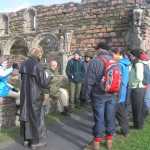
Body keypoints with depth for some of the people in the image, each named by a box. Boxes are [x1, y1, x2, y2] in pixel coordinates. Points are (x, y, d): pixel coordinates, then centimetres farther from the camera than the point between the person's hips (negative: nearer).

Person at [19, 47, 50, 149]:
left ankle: (26, 138, 29)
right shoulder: (38, 66, -20)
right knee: (36, 117, 7)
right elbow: (44, 84, -17)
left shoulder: (24, 64, 1)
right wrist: (47, 77, 2)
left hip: (24, 95, 6)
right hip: (35, 97, -6)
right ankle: (35, 141, 17)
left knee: (26, 115, 17)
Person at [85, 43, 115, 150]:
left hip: (99, 95, -4)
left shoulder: (95, 61, -11)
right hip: (111, 94, 5)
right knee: (110, 117, 11)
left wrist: (88, 94, 0)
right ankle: (109, 141, 24)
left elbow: (90, 80, -11)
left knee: (99, 118, 2)